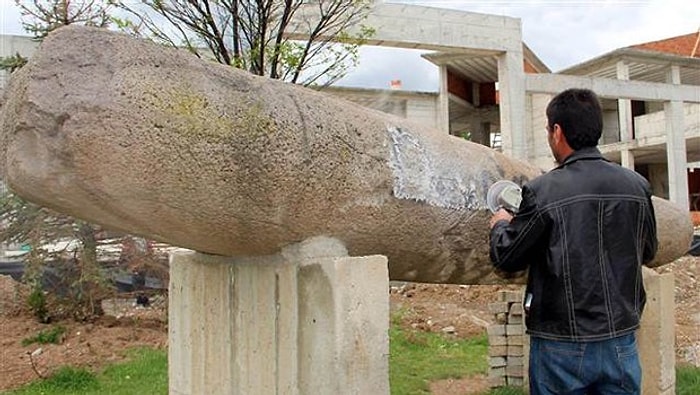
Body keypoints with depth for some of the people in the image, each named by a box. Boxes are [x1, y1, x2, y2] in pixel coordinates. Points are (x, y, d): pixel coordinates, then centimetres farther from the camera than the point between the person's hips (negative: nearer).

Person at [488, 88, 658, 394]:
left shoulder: (543, 191, -17)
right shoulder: (637, 186, -3)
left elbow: (506, 259, -6)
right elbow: (647, 252, 13)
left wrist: (500, 225, 14)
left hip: (562, 347, -4)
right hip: (622, 343, 4)